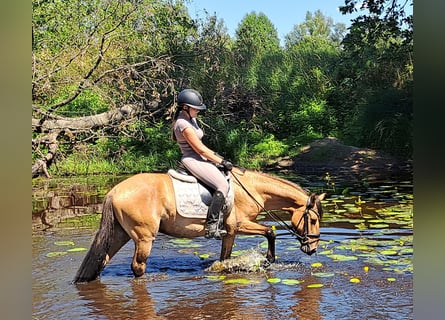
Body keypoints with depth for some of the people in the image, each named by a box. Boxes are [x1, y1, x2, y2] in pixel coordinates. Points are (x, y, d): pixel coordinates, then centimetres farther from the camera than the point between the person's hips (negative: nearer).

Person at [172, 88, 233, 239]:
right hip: (192, 160, -11)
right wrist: (222, 161, -11)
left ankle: (219, 220, 9)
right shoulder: (184, 124, -17)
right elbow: (200, 149, -17)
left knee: (225, 179, 10)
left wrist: (216, 155, 14)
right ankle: (211, 226, -21)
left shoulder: (191, 119, 14)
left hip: (198, 159, 11)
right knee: (223, 185, -22)